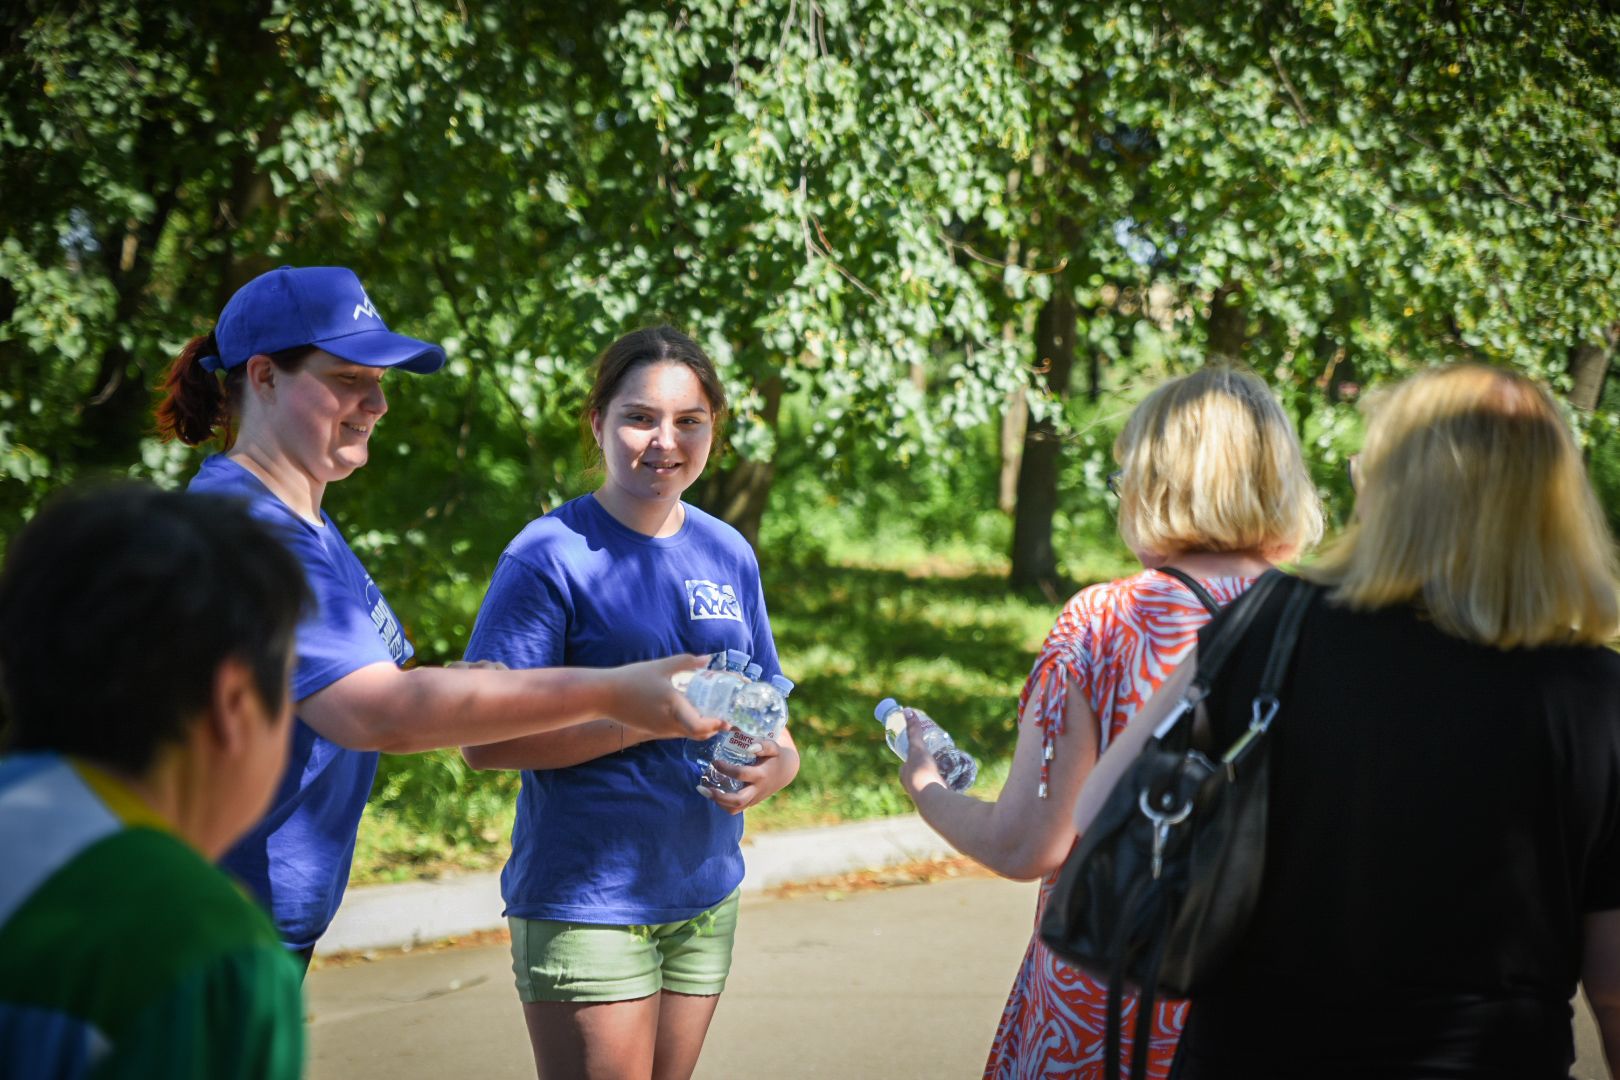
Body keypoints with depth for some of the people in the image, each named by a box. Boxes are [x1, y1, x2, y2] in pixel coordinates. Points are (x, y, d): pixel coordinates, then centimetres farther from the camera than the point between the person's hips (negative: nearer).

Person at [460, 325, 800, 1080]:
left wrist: (775, 763, -9)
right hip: (585, 904, -6)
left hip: (705, 896, 6)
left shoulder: (728, 555, 7)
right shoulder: (550, 556, -11)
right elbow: (484, 740, -15)